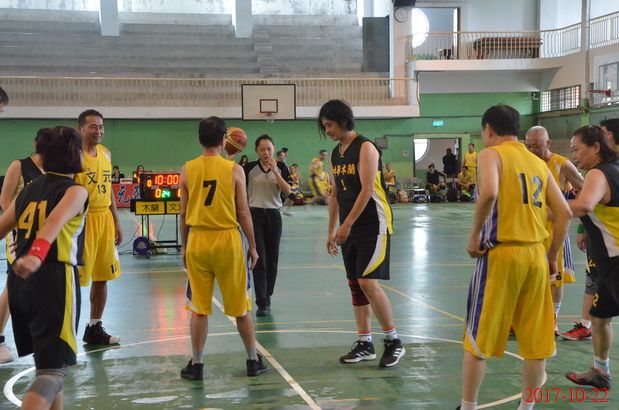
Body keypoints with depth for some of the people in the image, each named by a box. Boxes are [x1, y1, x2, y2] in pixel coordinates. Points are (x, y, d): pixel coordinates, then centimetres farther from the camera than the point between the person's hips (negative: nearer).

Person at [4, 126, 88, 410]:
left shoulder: (27, 191, 15)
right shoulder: (75, 191, -4)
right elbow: (55, 221, -24)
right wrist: (36, 255, -40)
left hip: (19, 279, 7)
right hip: (54, 278, -7)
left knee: (45, 360, 23)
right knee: (54, 368, -6)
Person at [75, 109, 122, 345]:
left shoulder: (106, 153, 12)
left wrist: (116, 222, 16)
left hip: (105, 218, 8)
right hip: (83, 219, -7)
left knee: (102, 277, 12)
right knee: (75, 279, -3)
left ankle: (95, 328, 23)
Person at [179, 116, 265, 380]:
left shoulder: (188, 169, 0)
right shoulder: (234, 169, -5)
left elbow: (183, 213, 4)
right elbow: (243, 212, -3)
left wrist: (185, 247, 15)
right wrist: (252, 246, 7)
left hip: (197, 240, 2)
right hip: (228, 240, -1)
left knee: (199, 308, 10)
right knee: (241, 306, 11)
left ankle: (196, 365, 14)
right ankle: (253, 361, 20)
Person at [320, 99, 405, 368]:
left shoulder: (365, 147, -12)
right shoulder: (336, 153, 13)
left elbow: (367, 190, -19)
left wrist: (346, 225, -22)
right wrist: (332, 230, 14)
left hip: (373, 225, -8)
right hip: (350, 229, 8)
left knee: (368, 282, -14)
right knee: (355, 285, 9)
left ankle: (393, 341, -1)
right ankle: (364, 344, 17)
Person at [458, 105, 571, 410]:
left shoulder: (491, 154, -3)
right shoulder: (538, 163, 14)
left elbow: (489, 193, -24)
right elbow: (565, 213, 11)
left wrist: (475, 234, -13)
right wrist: (552, 256, 17)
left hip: (502, 253, -5)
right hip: (536, 254, 6)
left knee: (478, 340, 7)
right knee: (535, 342, 13)